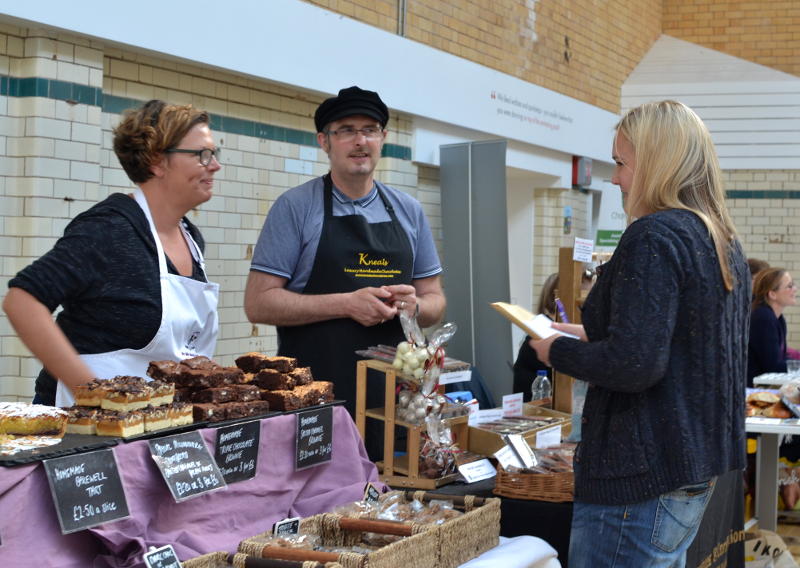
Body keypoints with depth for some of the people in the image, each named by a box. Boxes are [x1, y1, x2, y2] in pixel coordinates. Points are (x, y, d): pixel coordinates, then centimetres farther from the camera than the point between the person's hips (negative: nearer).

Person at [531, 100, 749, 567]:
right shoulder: (725, 242, 11)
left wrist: (557, 351, -8)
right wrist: (590, 336, 19)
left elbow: (633, 366, -25)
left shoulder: (655, 237, -17)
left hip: (643, 479, -10)